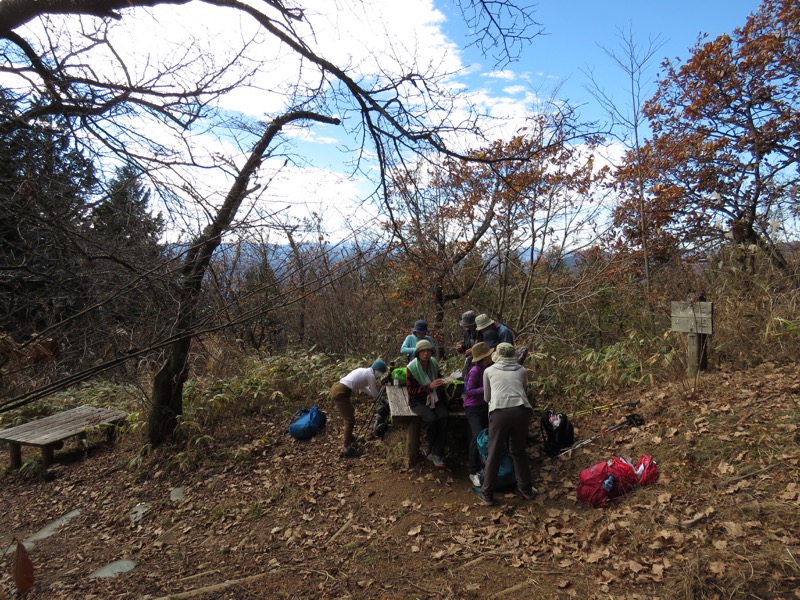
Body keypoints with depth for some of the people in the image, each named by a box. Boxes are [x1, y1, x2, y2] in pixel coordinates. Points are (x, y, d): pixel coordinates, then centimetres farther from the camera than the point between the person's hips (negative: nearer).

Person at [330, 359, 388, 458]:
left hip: (337, 388, 10)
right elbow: (375, 395, 3)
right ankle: (346, 449, 4)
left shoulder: (364, 370, 19)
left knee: (350, 414, 28)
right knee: (350, 420, -1)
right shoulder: (371, 375, -7)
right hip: (340, 393, -10)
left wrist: (371, 391, 25)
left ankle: (347, 438, 44)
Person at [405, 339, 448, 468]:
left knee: (444, 416, -26)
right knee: (431, 418, -31)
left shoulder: (434, 363, 2)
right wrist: (429, 387, -25)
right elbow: (411, 391, -14)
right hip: (418, 401, -4)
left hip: (434, 398, 4)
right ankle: (434, 452, -9)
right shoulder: (412, 368, -13)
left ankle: (435, 453, -18)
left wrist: (440, 383, -1)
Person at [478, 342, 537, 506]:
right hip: (521, 410, 2)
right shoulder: (522, 370, 22)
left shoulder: (489, 371, 19)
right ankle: (526, 489, 32)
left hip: (499, 412, -2)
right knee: (518, 451, 21)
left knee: (494, 454, 10)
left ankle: (487, 495, 17)